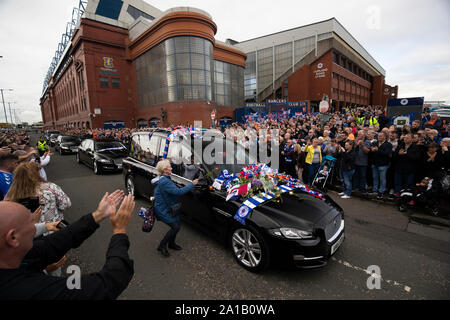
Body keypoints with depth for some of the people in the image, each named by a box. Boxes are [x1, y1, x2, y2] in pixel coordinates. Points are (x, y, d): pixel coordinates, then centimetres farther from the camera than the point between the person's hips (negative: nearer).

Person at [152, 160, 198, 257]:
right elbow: (179, 191, -32)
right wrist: (192, 184, -27)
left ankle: (171, 243, 33)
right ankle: (162, 246, 10)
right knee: (176, 227, -7)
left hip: (168, 208, 10)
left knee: (176, 224, 13)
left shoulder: (162, 179, 6)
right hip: (163, 210, -10)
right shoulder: (164, 182, -28)